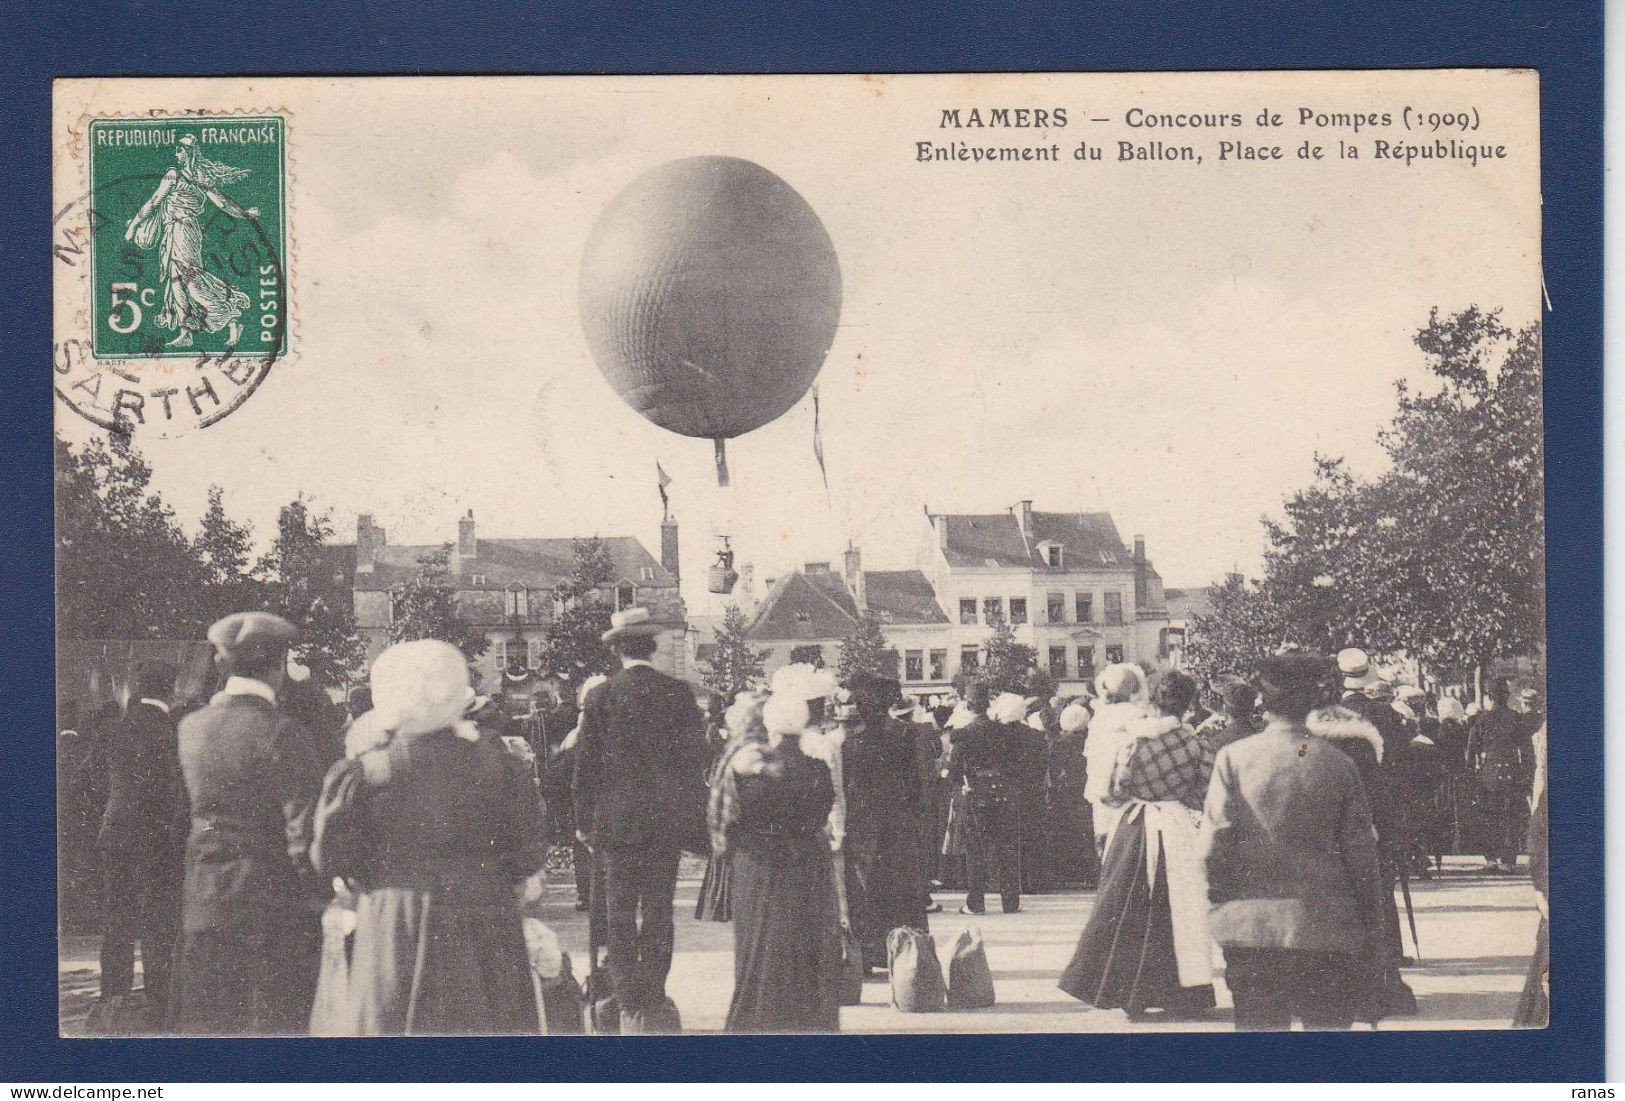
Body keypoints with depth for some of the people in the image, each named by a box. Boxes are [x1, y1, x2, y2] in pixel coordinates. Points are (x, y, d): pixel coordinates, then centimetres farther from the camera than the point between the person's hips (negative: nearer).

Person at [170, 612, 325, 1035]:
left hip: (205, 900, 5)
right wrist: (319, 903, -9)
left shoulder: (191, 727, 2)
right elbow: (304, 833, -16)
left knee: (207, 1021, 14)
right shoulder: (280, 733, -15)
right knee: (276, 1021, 3)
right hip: (273, 900, -5)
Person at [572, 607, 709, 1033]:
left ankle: (631, 1006, 3)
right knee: (659, 912, 10)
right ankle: (654, 1001, 14)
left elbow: (586, 765, -3)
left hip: (615, 821, -2)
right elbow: (697, 759, 3)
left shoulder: (601, 696, -5)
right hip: (667, 821, 2)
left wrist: (584, 822, 6)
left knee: (619, 915, 4)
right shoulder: (679, 694, 0)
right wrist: (694, 820, 11)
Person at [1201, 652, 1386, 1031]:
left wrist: (1217, 904, 7)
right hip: (1327, 928, 0)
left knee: (1259, 1026, 6)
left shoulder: (1234, 758, -5)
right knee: (1329, 1025, 8)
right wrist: (1372, 926, 9)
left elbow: (1214, 844, -7)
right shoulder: (1340, 766, -2)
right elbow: (1361, 853, 0)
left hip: (1251, 927, 0)